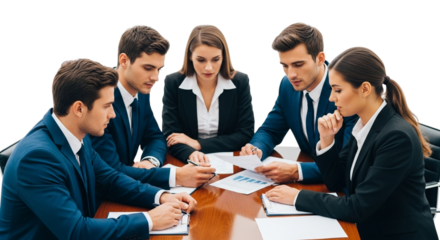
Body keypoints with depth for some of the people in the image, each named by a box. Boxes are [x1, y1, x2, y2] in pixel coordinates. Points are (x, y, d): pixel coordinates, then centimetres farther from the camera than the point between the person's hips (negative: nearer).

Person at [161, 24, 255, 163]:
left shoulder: (241, 82, -4)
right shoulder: (172, 83, -5)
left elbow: (246, 134, -4)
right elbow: (170, 135, -7)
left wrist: (198, 144, -11)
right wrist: (191, 154, -28)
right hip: (186, 164, -1)